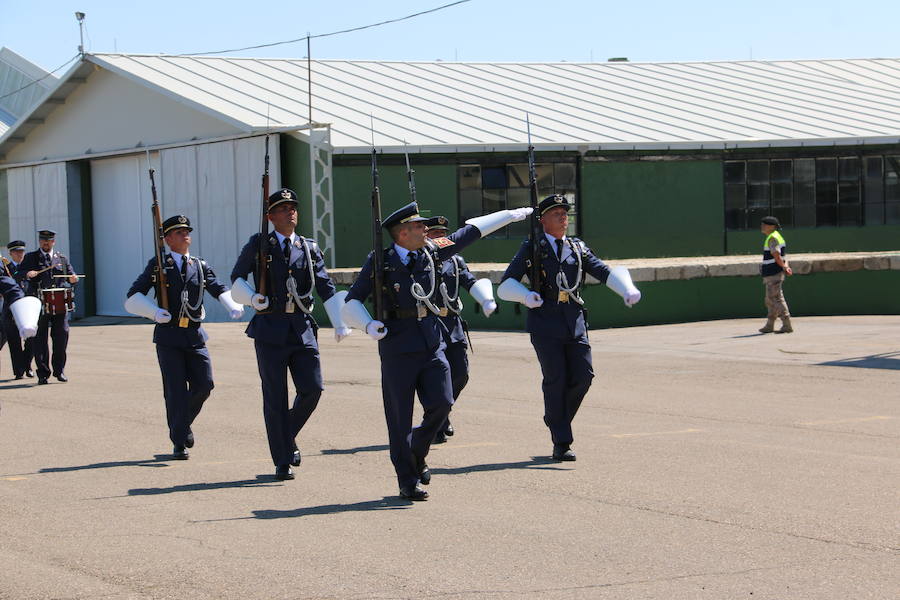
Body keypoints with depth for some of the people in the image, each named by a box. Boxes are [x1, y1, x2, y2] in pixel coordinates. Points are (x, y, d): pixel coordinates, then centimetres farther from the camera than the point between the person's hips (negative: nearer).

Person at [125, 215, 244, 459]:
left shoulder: (200, 265, 11)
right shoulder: (158, 265, 3)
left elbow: (219, 289, 0)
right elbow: (134, 295, 0)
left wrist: (233, 306, -21)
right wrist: (154, 312, -17)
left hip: (195, 336, 3)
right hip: (168, 336, -3)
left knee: (204, 384, -1)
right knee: (175, 390, -4)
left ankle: (183, 423, 26)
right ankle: (179, 443, 5)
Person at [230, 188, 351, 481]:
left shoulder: (310, 248, 11)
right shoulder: (259, 245, 4)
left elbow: (327, 288, 8)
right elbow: (236, 278, 11)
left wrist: (339, 323, -3)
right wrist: (253, 298, -9)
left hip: (302, 328, 3)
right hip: (270, 328, -3)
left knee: (312, 388, -5)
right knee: (275, 397, -1)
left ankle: (288, 437, 22)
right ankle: (282, 462, 6)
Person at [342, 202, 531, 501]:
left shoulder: (430, 252, 6)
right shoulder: (380, 262, -7)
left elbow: (471, 231, 16)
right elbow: (352, 302, -1)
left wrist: (511, 215, 22)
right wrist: (368, 325, -19)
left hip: (432, 344, 4)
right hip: (398, 349, -4)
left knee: (441, 403, -6)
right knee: (400, 418, 0)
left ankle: (417, 454, 21)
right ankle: (408, 482, 11)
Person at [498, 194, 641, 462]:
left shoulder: (578, 248, 16)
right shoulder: (531, 249, 5)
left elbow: (605, 271, 5)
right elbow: (506, 285, 1)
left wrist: (628, 290, -14)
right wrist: (527, 296, -20)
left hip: (575, 323, 4)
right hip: (545, 324, -4)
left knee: (583, 375, -4)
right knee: (556, 380, -7)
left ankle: (555, 418, 23)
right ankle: (561, 444, 0)